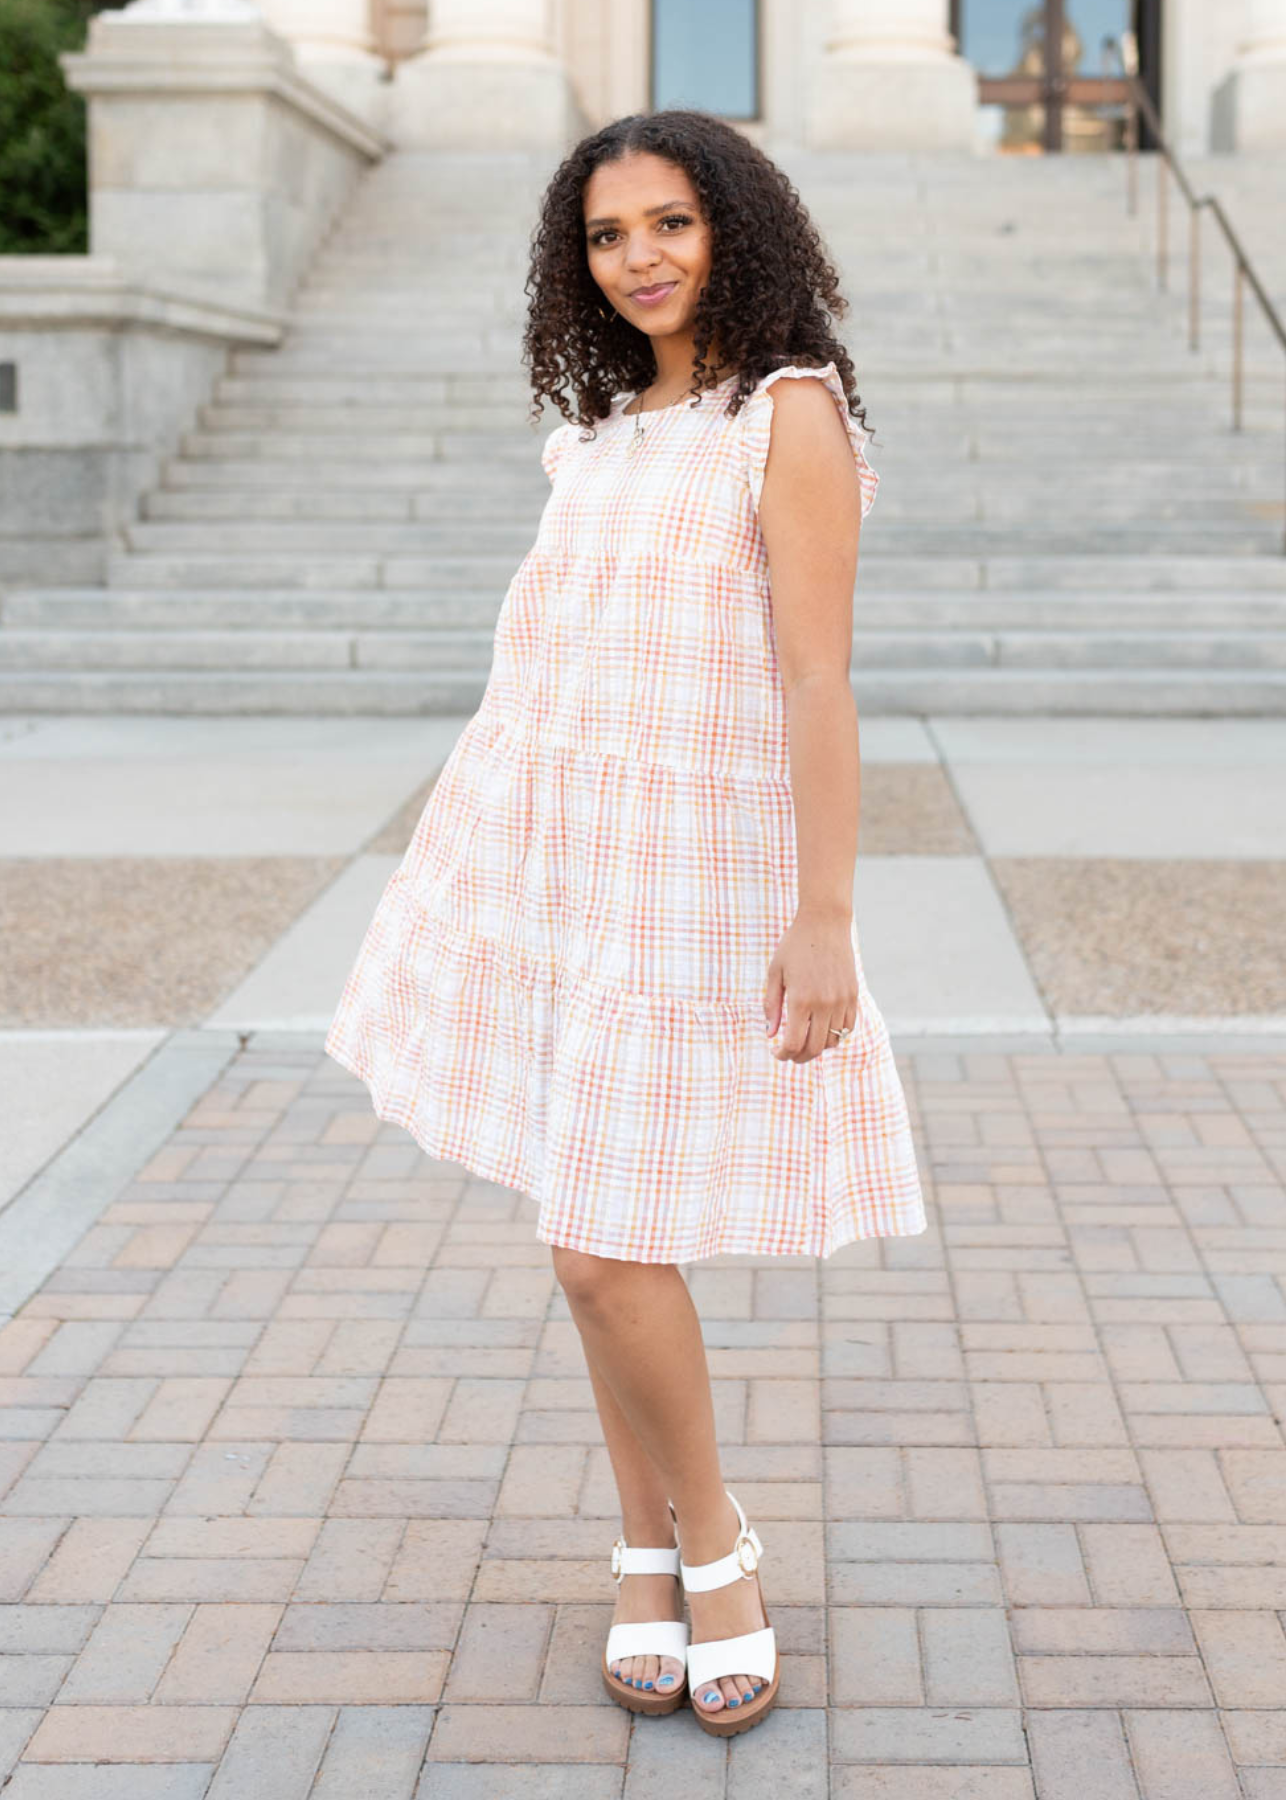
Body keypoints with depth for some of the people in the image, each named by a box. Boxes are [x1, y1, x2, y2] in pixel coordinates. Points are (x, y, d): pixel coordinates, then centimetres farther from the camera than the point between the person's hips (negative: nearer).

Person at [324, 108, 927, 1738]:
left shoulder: (791, 414, -9)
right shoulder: (599, 438, 12)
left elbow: (819, 681, -15)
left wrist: (824, 917, -21)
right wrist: (477, 870, 19)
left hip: (693, 860, -6)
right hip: (543, 850, 7)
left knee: (607, 1243, -9)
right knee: (588, 1233, 9)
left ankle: (714, 1544, 14)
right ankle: (650, 1556, 24)